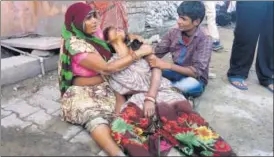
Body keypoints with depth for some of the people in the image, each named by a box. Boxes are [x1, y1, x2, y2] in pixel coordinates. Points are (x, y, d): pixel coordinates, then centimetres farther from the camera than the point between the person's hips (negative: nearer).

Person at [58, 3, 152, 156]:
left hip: (102, 88, 9)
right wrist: (139, 53, -19)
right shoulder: (76, 45, -20)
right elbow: (106, 68, -24)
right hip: (83, 94, -9)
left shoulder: (93, 35, 4)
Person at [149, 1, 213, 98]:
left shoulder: (204, 40, -18)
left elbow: (196, 71, -25)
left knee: (191, 85, -40)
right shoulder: (173, 33, -5)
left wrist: (168, 65, -32)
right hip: (177, 74, 4)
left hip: (195, 79, -4)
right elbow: (156, 53, -3)